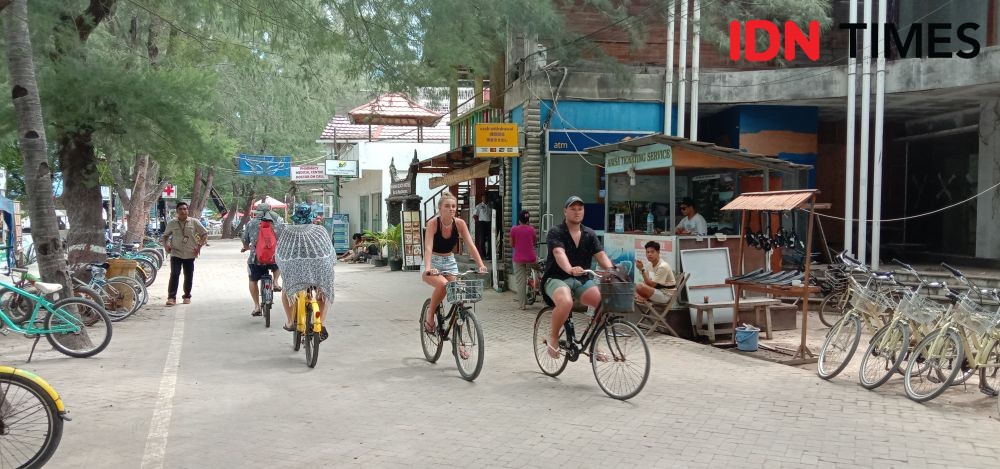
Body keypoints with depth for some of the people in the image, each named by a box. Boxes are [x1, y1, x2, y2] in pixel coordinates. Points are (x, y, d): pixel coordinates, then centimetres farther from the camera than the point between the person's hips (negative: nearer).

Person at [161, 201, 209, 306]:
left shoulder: (194, 222, 1)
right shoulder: (172, 223, 4)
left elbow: (205, 234, 5)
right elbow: (165, 236, 17)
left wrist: (199, 245, -6)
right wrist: (166, 245, -1)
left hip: (190, 254, 1)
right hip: (176, 254, -1)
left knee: (188, 277, 8)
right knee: (174, 275, -12)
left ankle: (187, 296, 22)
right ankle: (171, 297, -9)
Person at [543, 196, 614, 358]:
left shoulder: (590, 234, 9)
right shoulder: (556, 232, -6)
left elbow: (600, 254, -4)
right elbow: (559, 253, -24)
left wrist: (610, 269, -26)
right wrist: (570, 269, -44)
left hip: (582, 280, 5)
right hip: (557, 278, -4)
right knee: (566, 302, -37)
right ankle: (553, 336, -8)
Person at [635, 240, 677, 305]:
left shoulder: (663, 266, -19)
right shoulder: (650, 266, 7)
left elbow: (652, 285, -24)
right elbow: (646, 282, 9)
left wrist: (642, 269, -25)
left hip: (666, 296, -9)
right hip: (656, 292, 9)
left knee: (641, 287, -29)